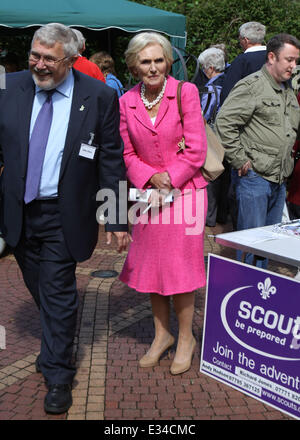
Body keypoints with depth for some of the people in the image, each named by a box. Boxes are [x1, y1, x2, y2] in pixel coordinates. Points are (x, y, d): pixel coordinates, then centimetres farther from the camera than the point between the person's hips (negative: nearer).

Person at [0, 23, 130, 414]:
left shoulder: (99, 97, -9)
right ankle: (56, 348, 45)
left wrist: (116, 219, -8)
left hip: (63, 216, -4)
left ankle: (58, 377, 18)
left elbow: (111, 162, -7)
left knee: (57, 293, 1)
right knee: (41, 290, 19)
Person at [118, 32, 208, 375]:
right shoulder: (126, 102, 2)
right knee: (150, 266, 11)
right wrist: (150, 179, -12)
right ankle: (162, 334, 30)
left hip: (185, 192, -4)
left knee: (180, 266, 1)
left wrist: (168, 179, -13)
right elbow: (127, 154, 5)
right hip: (148, 195, 4)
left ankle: (186, 338, 21)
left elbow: (196, 150, -10)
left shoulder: (185, 92, -8)